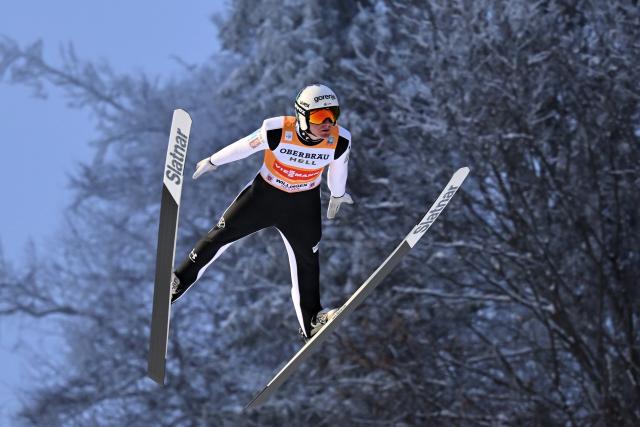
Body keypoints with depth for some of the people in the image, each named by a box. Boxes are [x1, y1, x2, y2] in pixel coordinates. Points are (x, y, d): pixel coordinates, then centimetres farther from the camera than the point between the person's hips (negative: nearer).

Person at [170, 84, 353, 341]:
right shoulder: (277, 131, -31)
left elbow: (338, 170, -1)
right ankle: (180, 280, 23)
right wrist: (212, 162, 2)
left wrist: (337, 195, 18)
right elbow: (243, 147, -14)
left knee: (307, 261, 7)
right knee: (221, 234, 5)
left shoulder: (340, 141, -24)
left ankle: (311, 322, 20)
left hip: (303, 204, 1)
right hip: (265, 192, -1)